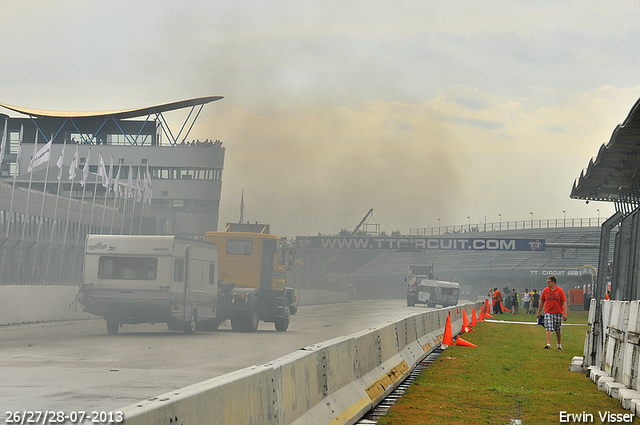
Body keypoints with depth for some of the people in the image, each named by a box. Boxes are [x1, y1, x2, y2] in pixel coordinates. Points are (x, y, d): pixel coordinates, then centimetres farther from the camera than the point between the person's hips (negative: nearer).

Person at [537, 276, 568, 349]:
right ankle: (548, 344, -16)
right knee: (548, 329, -12)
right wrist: (538, 312, 15)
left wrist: (565, 314, -12)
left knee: (558, 330, 8)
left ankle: (559, 345, 24)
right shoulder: (545, 290, 6)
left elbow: (564, 303, -4)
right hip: (548, 313, 1)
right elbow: (542, 301, 15)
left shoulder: (560, 291, -3)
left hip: (558, 313, -1)